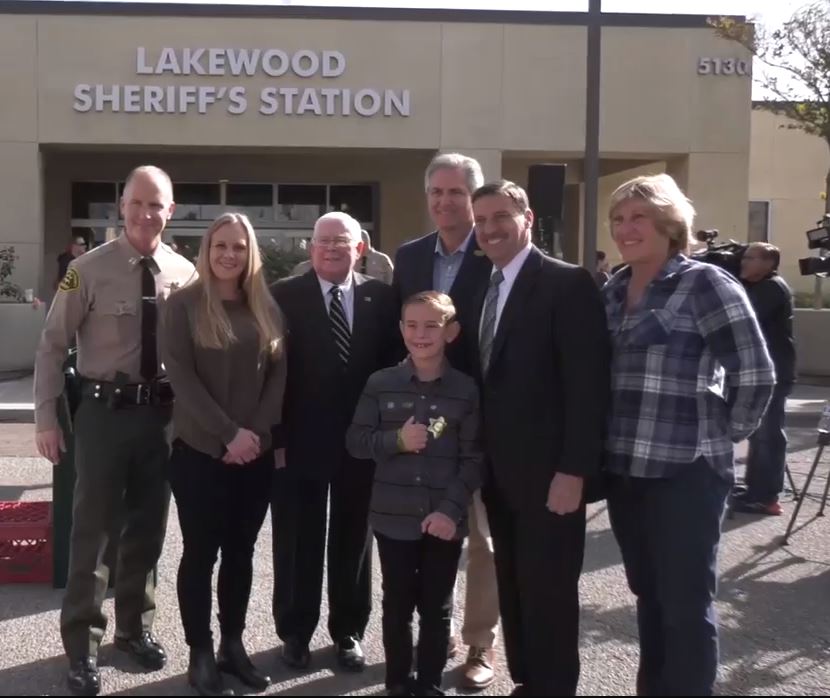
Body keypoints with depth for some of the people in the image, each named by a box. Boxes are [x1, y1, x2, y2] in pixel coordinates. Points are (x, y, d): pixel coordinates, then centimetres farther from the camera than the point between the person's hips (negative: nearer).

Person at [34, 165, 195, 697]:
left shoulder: (185, 273, 0)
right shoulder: (90, 270, -9)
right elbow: (52, 345, -5)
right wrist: (46, 417, -8)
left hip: (162, 413, 3)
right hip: (105, 411, -3)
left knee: (148, 526, 16)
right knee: (93, 528, 5)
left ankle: (135, 627, 36)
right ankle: (82, 645, 22)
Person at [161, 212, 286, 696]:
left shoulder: (268, 308, 8)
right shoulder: (184, 304, -3)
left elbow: (279, 374, 6)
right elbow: (181, 375, -11)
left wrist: (257, 431, -7)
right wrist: (229, 432, -16)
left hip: (257, 452, 4)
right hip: (200, 450, -3)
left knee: (241, 552, 12)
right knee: (201, 552, 5)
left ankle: (234, 645, 24)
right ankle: (200, 653, 17)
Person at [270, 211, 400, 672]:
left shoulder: (380, 297, 3)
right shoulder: (285, 295, -4)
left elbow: (394, 362, 3)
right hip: (300, 439, -2)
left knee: (353, 539, 14)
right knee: (298, 542, 11)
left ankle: (349, 631, 30)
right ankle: (295, 632, 28)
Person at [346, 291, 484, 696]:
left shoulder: (466, 390, -4)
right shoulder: (380, 384, -1)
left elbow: (473, 459, -4)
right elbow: (355, 442, 1)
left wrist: (451, 509, -15)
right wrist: (396, 440, -16)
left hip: (444, 520, 0)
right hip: (393, 517, 1)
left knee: (437, 608, 12)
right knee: (397, 605, 13)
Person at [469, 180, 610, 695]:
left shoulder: (568, 283, -11)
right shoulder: (483, 290, 12)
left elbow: (588, 384, -16)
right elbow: (485, 379, 12)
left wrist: (574, 470, -20)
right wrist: (479, 460, 6)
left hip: (547, 472, -7)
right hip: (499, 472, 7)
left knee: (549, 593, 3)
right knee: (514, 589, 16)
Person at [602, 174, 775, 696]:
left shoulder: (704, 283, -8)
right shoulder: (612, 291, 11)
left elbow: (755, 374, -11)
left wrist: (726, 432, -2)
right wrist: (608, 449, 10)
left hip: (685, 471, -6)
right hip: (624, 470, 6)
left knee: (687, 602, 4)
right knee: (649, 594, 18)